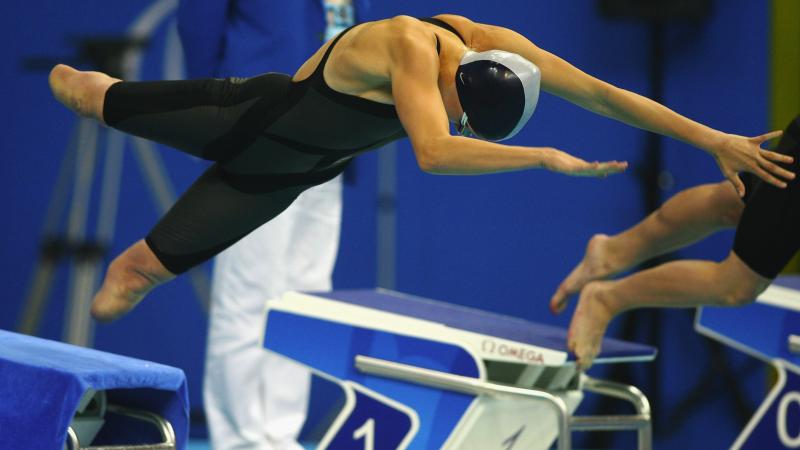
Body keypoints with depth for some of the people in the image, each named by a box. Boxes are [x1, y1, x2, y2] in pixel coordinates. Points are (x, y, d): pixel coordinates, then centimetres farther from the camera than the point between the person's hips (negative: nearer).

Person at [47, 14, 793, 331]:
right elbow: (435, 153, -58)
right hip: (258, 124, -6)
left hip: (292, 168, 6)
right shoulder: (411, 45, -43)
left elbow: (603, 94, -19)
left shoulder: (499, 49, -22)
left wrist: (712, 138, -22)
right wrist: (548, 159, -53)